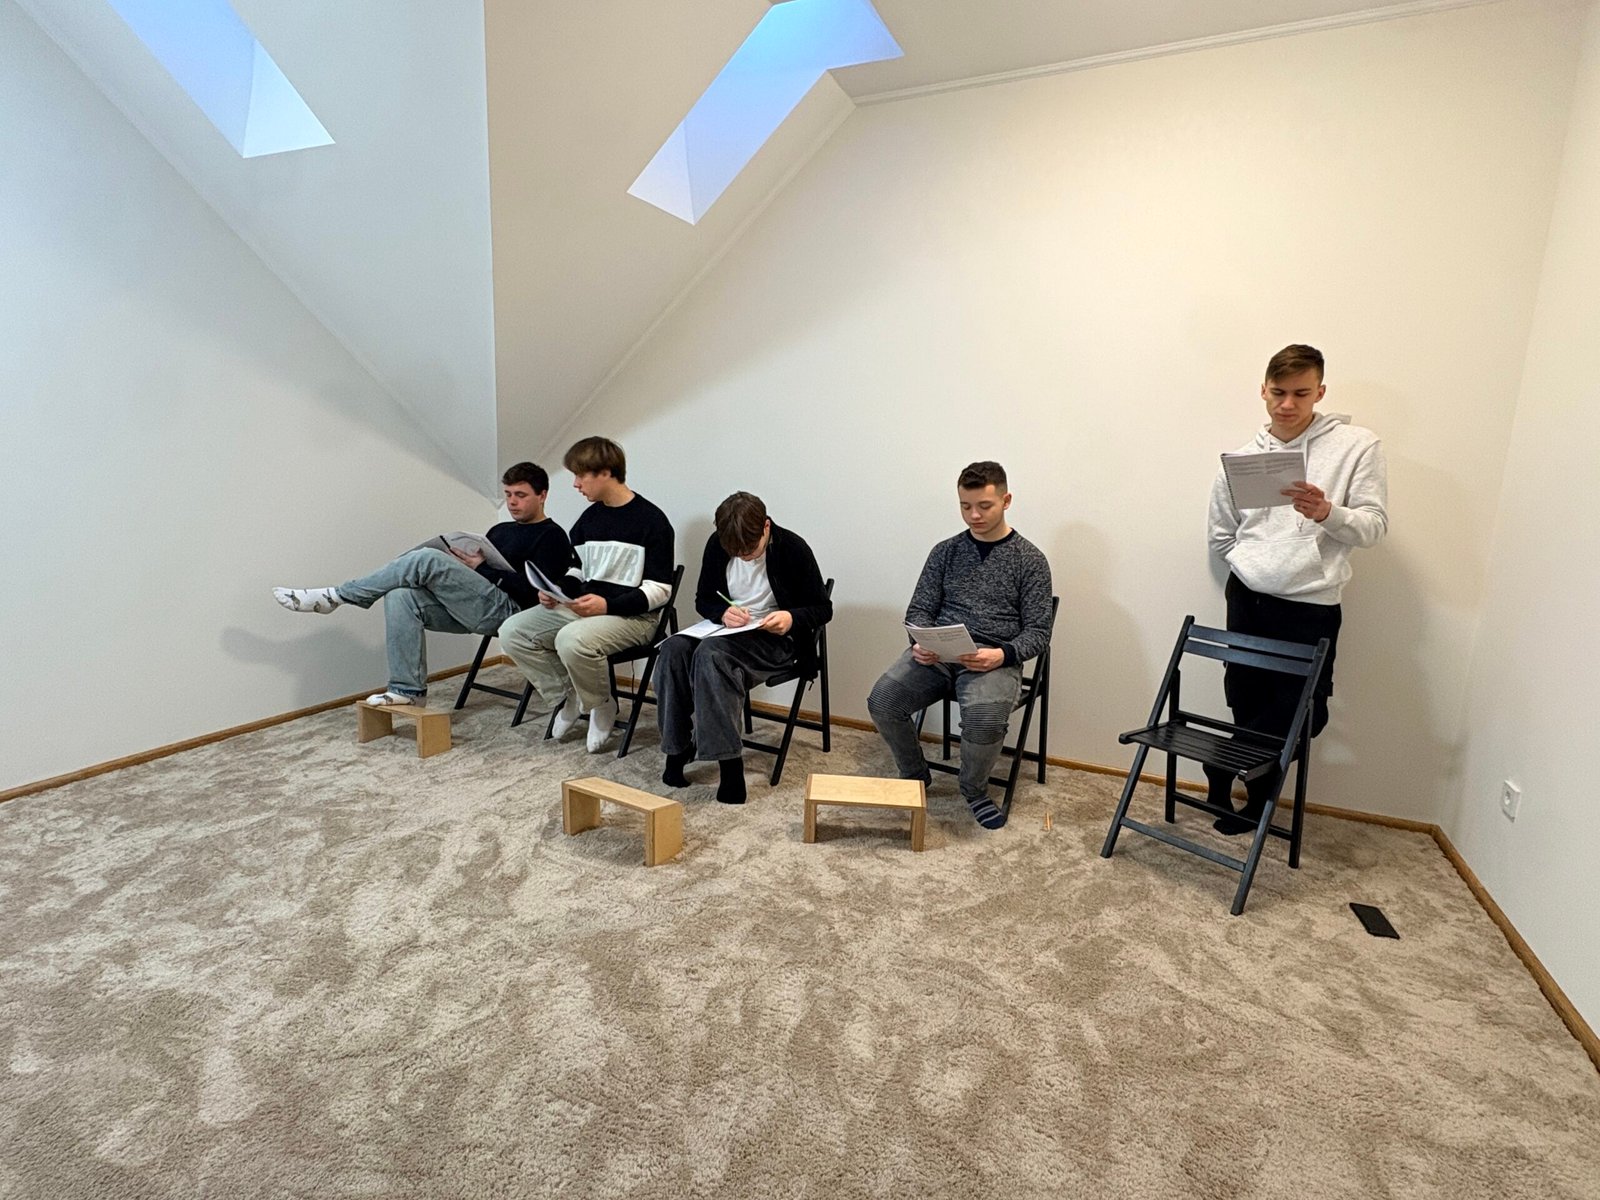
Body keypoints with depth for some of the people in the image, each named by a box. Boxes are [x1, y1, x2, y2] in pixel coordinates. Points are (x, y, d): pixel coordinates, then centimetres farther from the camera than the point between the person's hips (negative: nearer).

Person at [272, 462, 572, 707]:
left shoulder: (551, 537, 0)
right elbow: (472, 569, 24)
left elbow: (534, 591, -13)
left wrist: (482, 568, -11)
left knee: (426, 559, -24)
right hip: (475, 609, 8)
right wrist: (460, 562, 1)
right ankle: (408, 689, -14)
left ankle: (336, 596, -10)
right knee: (401, 597, -17)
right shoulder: (500, 530, 27)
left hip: (508, 610, -8)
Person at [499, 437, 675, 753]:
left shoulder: (651, 520, -9)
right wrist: (554, 591, -1)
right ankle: (566, 696, 8)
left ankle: (603, 705, -5)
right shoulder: (589, 518, 13)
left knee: (572, 640, -35)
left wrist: (608, 605, -24)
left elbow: (660, 589, -12)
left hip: (633, 616, -7)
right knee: (512, 632, -7)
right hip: (581, 607, 8)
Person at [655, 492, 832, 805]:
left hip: (777, 639, -5)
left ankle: (728, 760, -30)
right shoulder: (717, 545, 0)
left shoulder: (793, 548, -12)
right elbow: (703, 599, 10)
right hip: (728, 630, 5)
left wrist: (792, 618, -26)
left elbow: (823, 609, -5)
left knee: (711, 653, -34)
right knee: (673, 649, -25)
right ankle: (677, 747, -16)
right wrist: (723, 612, -13)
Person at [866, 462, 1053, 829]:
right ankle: (914, 776, 8)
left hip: (995, 660, -3)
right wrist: (920, 643, -11)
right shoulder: (946, 551, 13)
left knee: (983, 719, -34)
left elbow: (1038, 633, 1)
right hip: (937, 654, 3)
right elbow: (920, 610, 12)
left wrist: (1002, 655, -19)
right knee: (882, 701, -23)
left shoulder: (1029, 560, 4)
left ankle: (974, 791, 1)